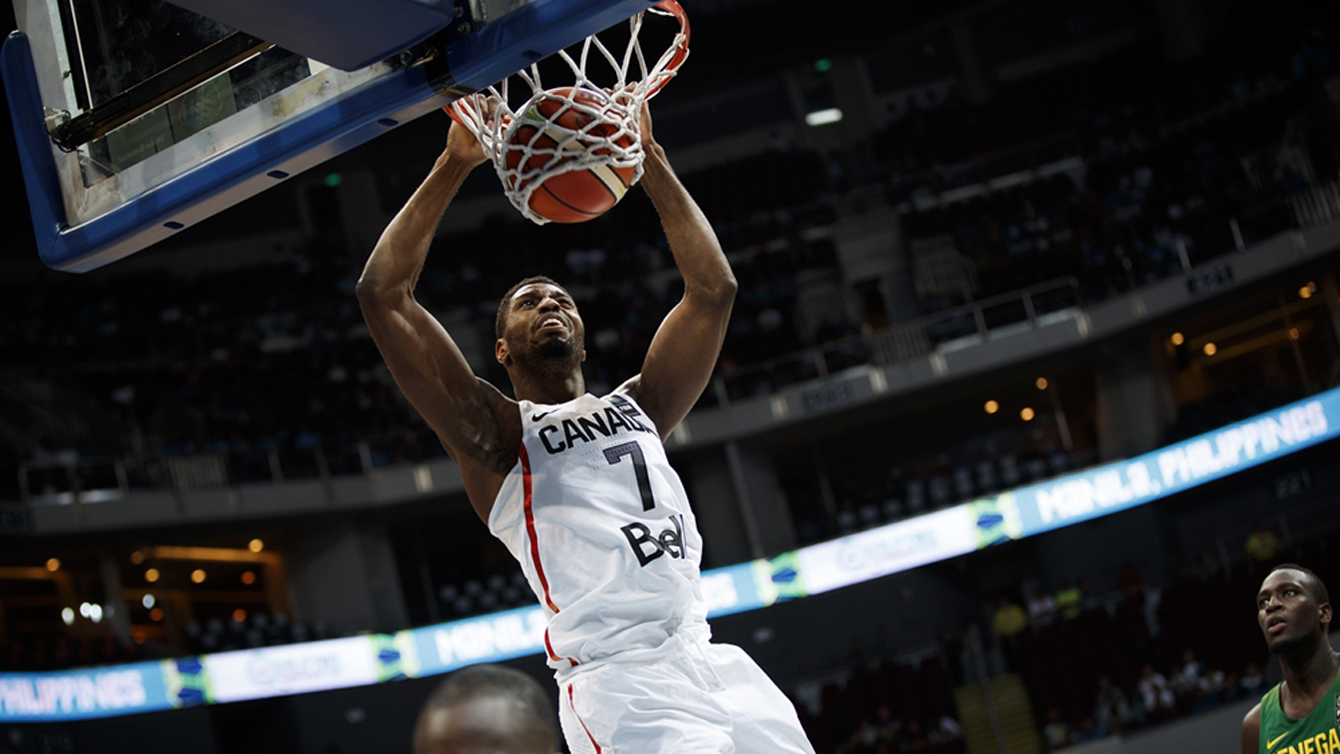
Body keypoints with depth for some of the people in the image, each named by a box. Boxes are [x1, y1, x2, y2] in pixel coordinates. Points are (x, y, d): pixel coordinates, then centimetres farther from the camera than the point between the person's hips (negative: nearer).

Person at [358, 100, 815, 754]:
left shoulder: (636, 407, 24)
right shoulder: (496, 433, 10)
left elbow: (712, 287, 20)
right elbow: (382, 292, 2)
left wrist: (649, 159, 16)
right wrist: (454, 164, 2)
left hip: (710, 658, 6)